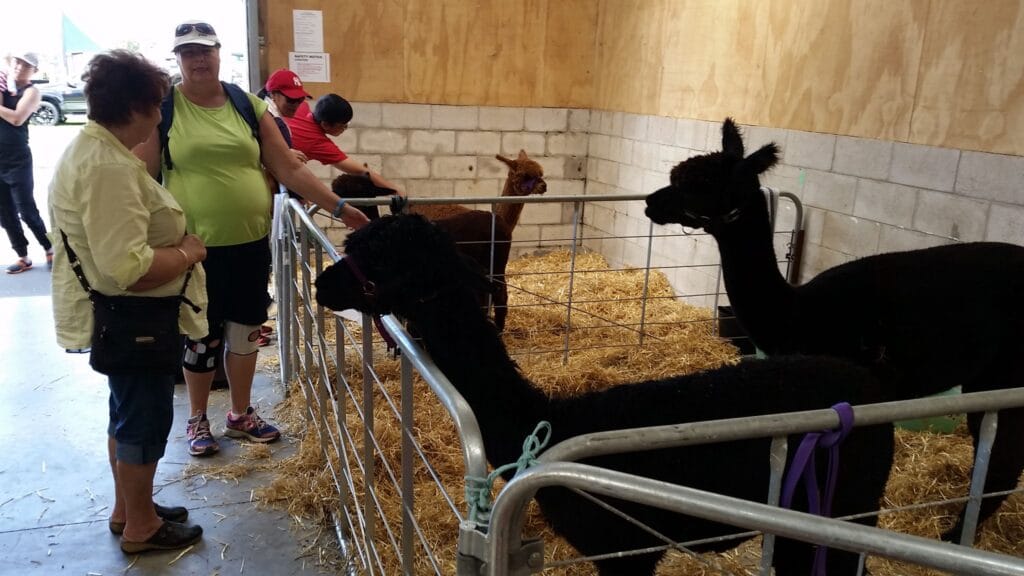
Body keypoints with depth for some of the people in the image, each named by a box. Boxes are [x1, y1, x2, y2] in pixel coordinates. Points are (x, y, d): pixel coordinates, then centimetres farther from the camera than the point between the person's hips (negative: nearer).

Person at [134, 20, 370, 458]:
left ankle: (241, 414, 34)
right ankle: (197, 420, 31)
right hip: (196, 247, -3)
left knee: (245, 331, 14)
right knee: (201, 337, 9)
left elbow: (289, 168, 4)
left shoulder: (247, 105, 3)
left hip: (250, 244, 3)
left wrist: (339, 207, 0)